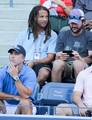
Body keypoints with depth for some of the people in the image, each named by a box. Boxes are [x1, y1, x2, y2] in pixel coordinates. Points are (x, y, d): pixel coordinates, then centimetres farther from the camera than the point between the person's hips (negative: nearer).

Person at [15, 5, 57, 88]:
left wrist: (33, 62, -12)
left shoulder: (52, 35, 13)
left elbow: (50, 57, 4)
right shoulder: (24, 34, 19)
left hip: (42, 63, -1)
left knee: (44, 73, -37)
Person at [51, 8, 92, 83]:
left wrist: (81, 59, -23)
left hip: (82, 65, -2)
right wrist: (60, 58, -15)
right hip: (65, 65, 2)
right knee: (57, 63, -32)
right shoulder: (62, 35, 20)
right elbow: (57, 56, 11)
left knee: (77, 63, -36)